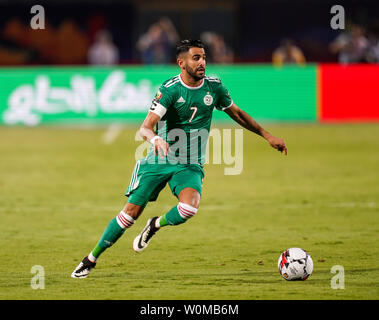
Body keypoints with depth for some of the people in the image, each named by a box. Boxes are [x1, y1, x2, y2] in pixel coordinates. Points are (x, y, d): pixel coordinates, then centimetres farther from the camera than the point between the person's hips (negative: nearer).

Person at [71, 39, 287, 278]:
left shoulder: (214, 87, -2)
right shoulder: (169, 90, -14)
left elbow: (237, 114, 16)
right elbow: (145, 127, -21)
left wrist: (267, 136, 18)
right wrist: (155, 139, -44)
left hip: (190, 166, 2)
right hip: (159, 160, -2)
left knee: (189, 208, -27)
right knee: (131, 212, -4)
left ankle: (155, 225, 6)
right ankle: (91, 259, 14)